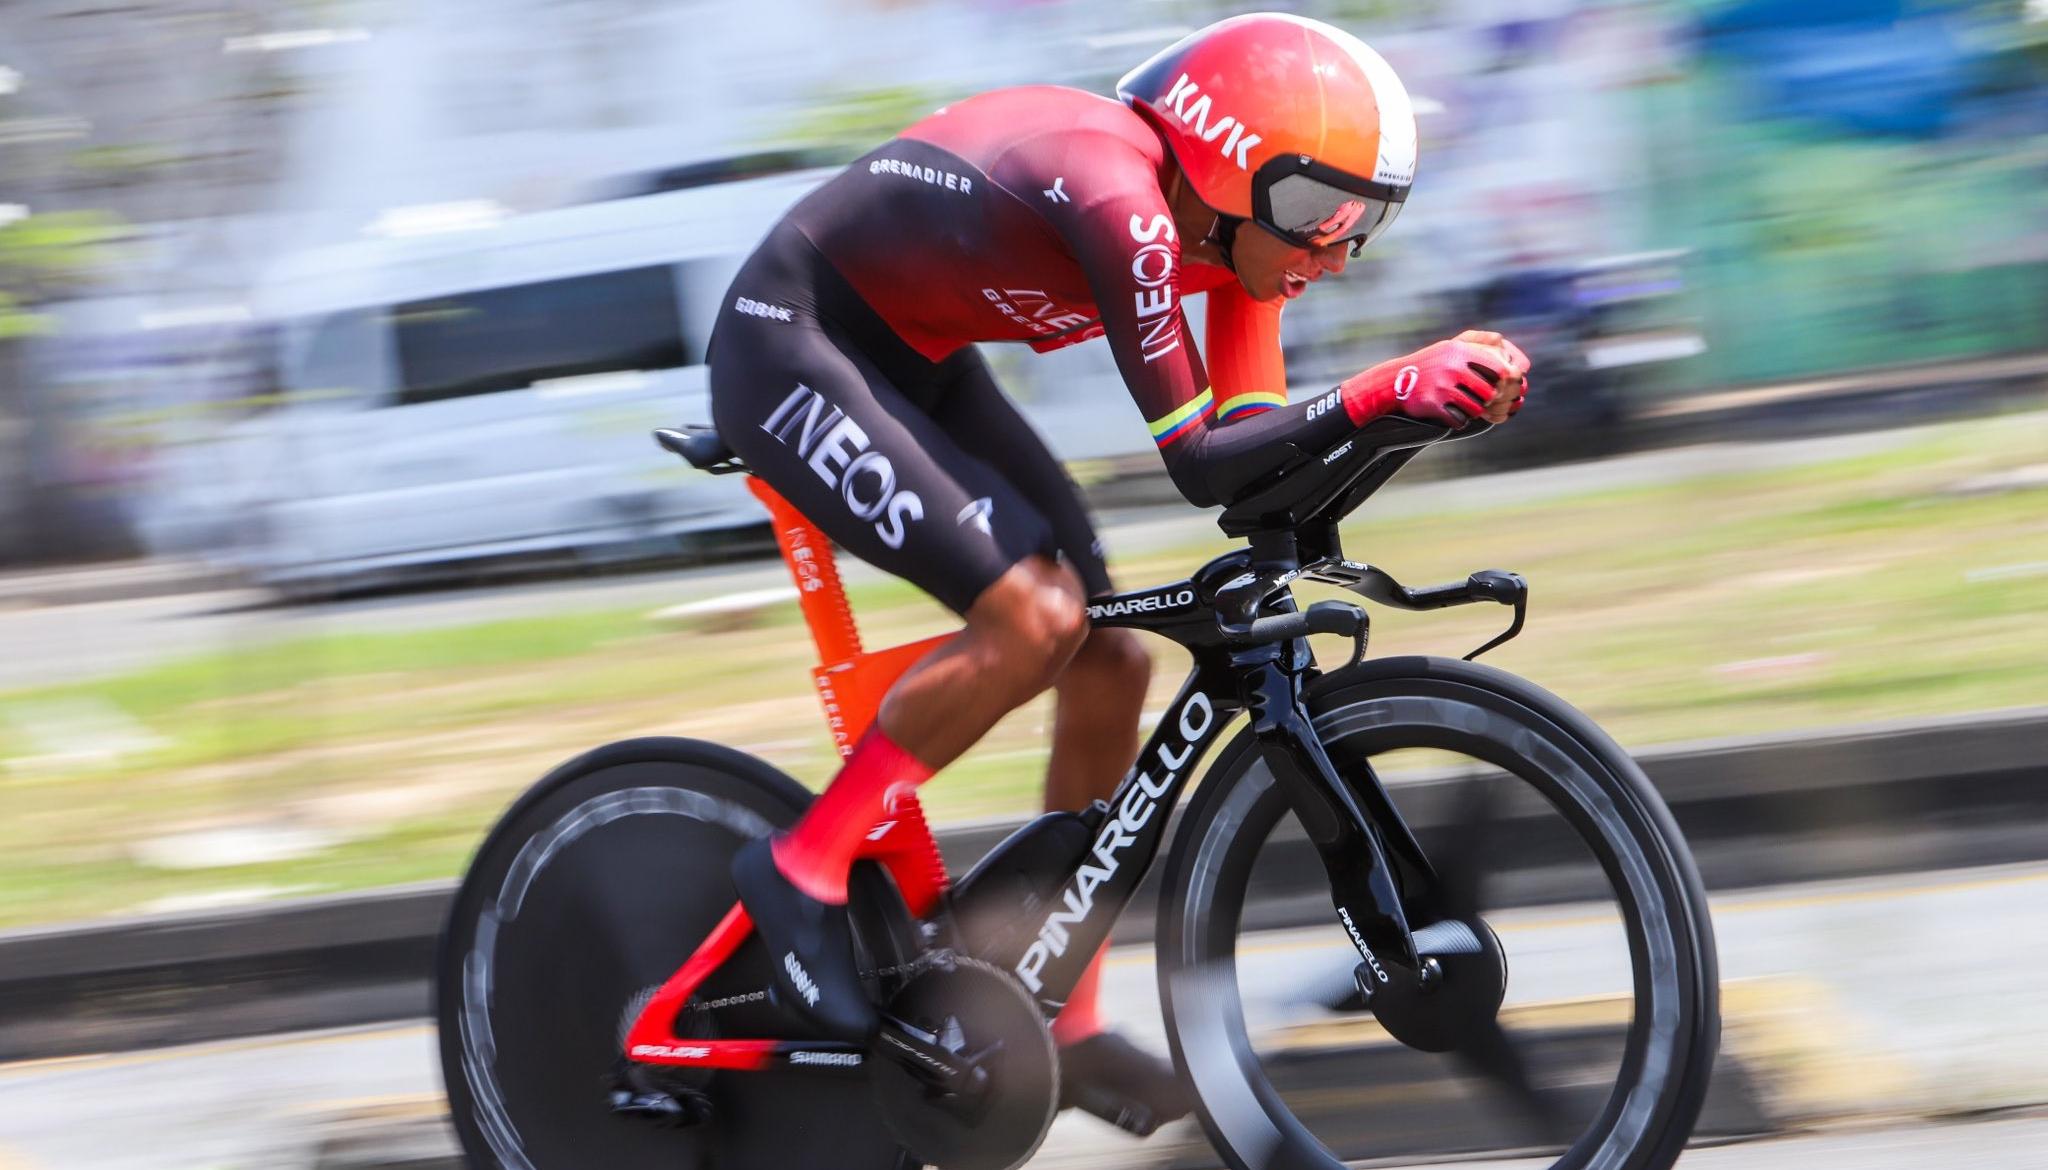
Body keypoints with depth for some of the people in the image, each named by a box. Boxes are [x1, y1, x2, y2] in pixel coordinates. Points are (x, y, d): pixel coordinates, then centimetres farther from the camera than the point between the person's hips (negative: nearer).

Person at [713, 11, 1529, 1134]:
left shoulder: (1233, 229, -5)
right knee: (1033, 616, -26)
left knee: (1109, 661, 2)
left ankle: (1069, 1023, 12)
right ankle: (801, 868, -10)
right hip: (789, 349, -9)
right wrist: (1389, 389, -38)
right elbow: (1196, 462, -30)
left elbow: (1252, 443, -3)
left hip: (910, 359, 9)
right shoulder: (1120, 198, -31)